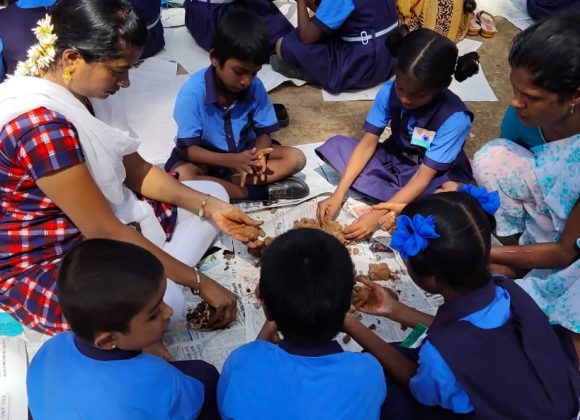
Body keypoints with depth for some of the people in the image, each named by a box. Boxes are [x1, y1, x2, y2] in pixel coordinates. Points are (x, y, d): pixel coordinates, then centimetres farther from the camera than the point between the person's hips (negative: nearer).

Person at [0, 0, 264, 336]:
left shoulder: (75, 91, -1)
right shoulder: (39, 122, -30)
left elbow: (135, 169, 5)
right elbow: (105, 232, -29)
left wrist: (210, 207, -6)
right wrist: (199, 282, -22)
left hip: (93, 225, 10)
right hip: (44, 266, -10)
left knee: (213, 193, 8)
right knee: (164, 301, -39)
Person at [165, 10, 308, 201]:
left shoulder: (255, 87, -13)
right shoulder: (193, 93, -24)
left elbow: (264, 132, -5)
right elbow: (187, 149, -21)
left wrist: (259, 156, -29)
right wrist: (231, 160, -35)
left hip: (243, 152, 4)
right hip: (205, 157, -4)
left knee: (296, 158, -15)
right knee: (181, 178, -36)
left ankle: (218, 184, -23)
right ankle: (259, 192, -25)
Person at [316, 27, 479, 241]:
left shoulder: (454, 118, -30)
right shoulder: (389, 91, -19)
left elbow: (422, 178, -29)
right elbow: (368, 143, -16)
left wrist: (376, 215, -36)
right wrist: (338, 195, -25)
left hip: (435, 176, -5)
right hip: (393, 160, 6)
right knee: (335, 145, -14)